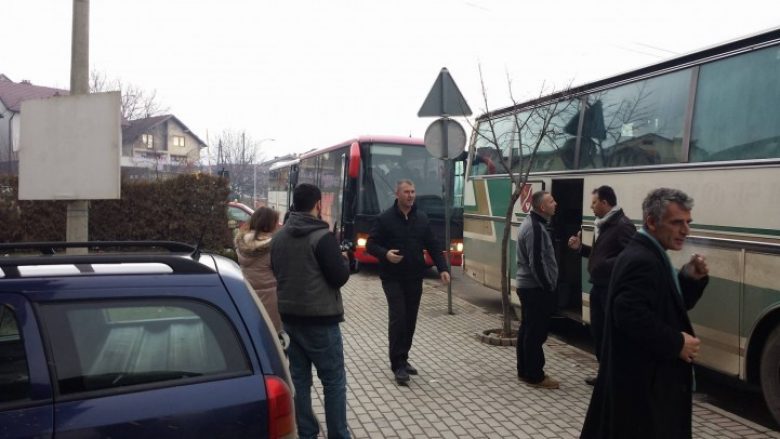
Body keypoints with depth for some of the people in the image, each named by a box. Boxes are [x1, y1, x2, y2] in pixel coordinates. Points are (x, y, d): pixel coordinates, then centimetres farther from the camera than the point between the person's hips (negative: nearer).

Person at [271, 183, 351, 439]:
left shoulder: (279, 237, 6)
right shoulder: (322, 236, -17)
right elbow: (340, 277, -16)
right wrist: (343, 259, 3)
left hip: (289, 316, 7)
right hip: (320, 318, -7)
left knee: (298, 378, 12)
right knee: (334, 380, 4)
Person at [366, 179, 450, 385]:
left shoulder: (422, 218, 8)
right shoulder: (385, 218, -5)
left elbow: (433, 246, 10)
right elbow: (371, 245, -3)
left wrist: (442, 268, -1)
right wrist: (385, 254, -23)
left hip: (415, 278, 5)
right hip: (392, 278, -4)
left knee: (410, 320, 9)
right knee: (398, 318, -11)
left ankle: (402, 359, 23)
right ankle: (398, 364, -5)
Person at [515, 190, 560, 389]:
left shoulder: (531, 223, 13)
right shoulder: (536, 228, -20)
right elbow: (537, 264, -24)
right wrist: (549, 288, -15)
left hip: (527, 286, 11)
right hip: (536, 288, -11)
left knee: (527, 330, 15)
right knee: (536, 332, -3)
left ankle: (524, 370, 24)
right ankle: (535, 376, 4)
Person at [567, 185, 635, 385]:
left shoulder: (623, 225, -17)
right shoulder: (602, 224, 14)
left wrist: (608, 264, -27)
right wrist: (580, 247, 10)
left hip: (613, 289, -10)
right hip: (598, 286, 10)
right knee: (597, 331, 16)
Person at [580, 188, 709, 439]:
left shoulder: (649, 255, 11)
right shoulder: (642, 260, -22)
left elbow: (673, 305, 16)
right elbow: (632, 316, -30)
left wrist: (690, 279, -1)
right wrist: (677, 343, -21)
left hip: (645, 374, 11)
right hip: (642, 379, -11)